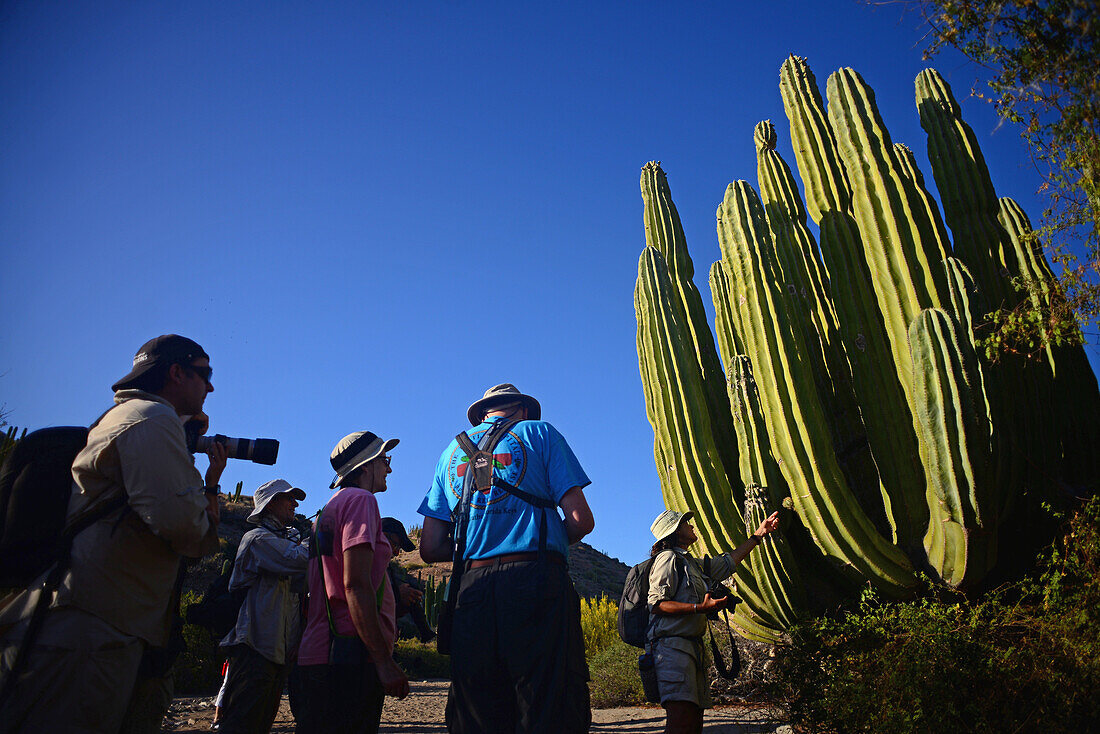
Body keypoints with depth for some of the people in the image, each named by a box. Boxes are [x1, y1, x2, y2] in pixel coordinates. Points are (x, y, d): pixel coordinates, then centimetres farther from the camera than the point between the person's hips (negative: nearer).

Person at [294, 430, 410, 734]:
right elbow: (356, 585, -18)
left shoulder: (327, 511, 22)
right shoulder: (360, 500, -8)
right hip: (351, 658, -10)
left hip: (319, 654, 10)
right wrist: (384, 661, -19)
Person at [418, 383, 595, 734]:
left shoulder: (452, 449, 22)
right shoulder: (539, 432, 11)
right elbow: (581, 520, 1)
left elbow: (430, 549, 16)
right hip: (535, 580, -4)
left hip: (472, 588, 5)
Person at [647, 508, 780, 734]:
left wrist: (759, 534, 36)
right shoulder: (668, 558, -3)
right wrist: (700, 608, -20)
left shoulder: (692, 564, 24)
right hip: (672, 645, -10)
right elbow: (657, 603, -12)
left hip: (691, 646, 10)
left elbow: (728, 562, 33)